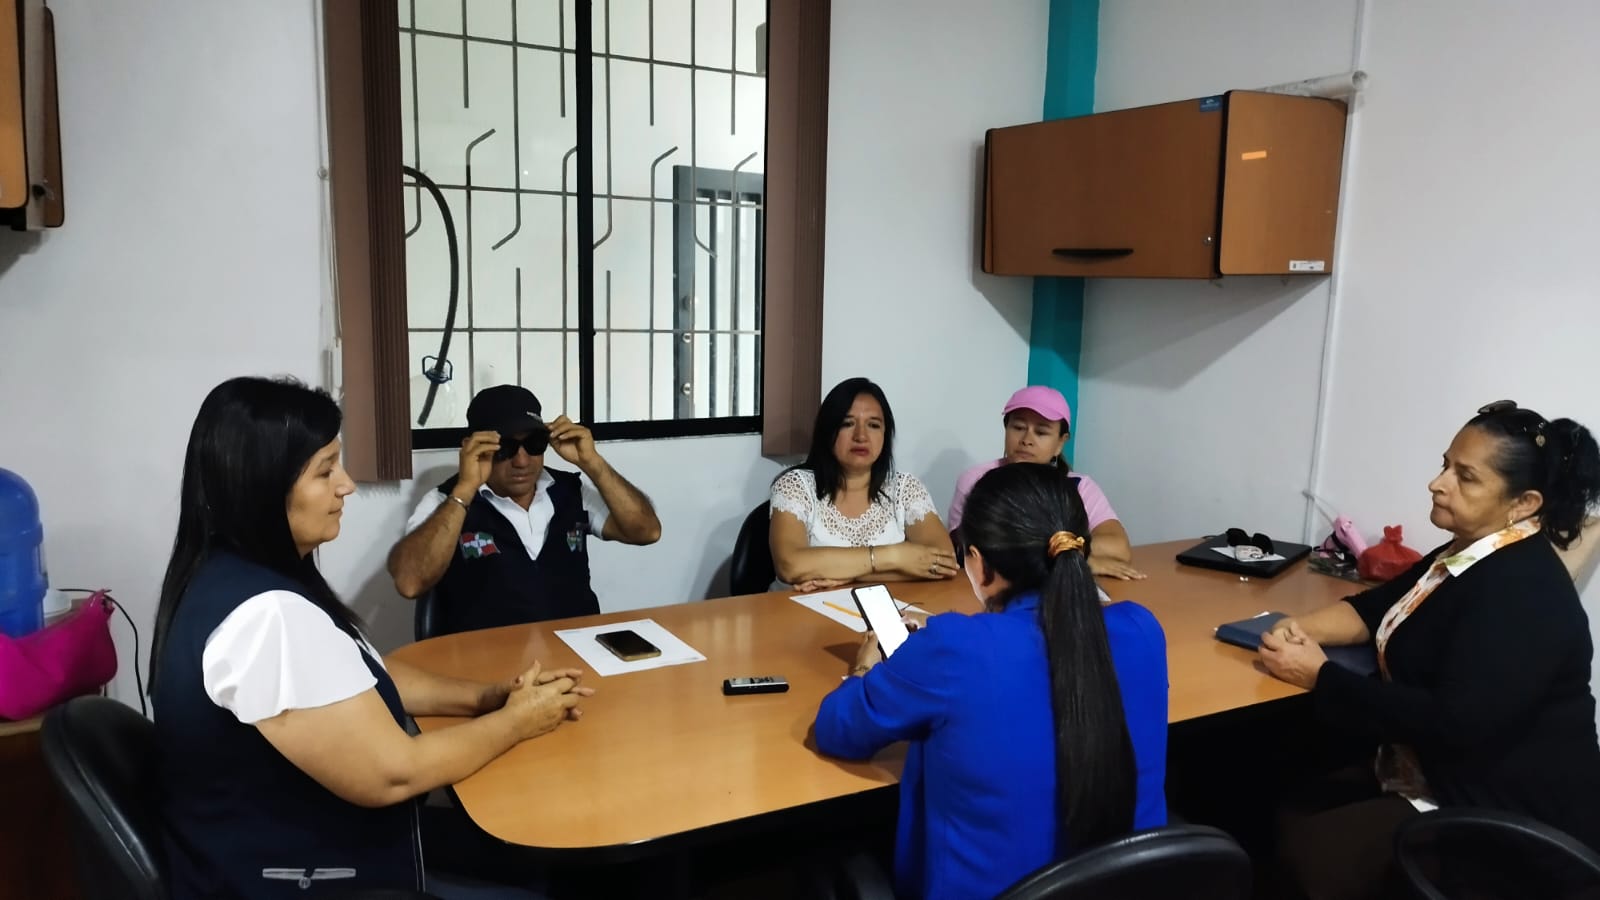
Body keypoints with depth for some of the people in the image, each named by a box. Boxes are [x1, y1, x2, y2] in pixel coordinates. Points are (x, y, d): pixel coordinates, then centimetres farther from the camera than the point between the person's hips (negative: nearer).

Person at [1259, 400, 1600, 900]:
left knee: (1307, 851, -19)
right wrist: (1303, 628, -9)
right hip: (1441, 781, 9)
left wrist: (1320, 677, -23)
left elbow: (1451, 725, -31)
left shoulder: (1522, 594, -24)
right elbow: (1377, 606, 13)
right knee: (1282, 817, -1)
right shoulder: (1469, 556, 7)